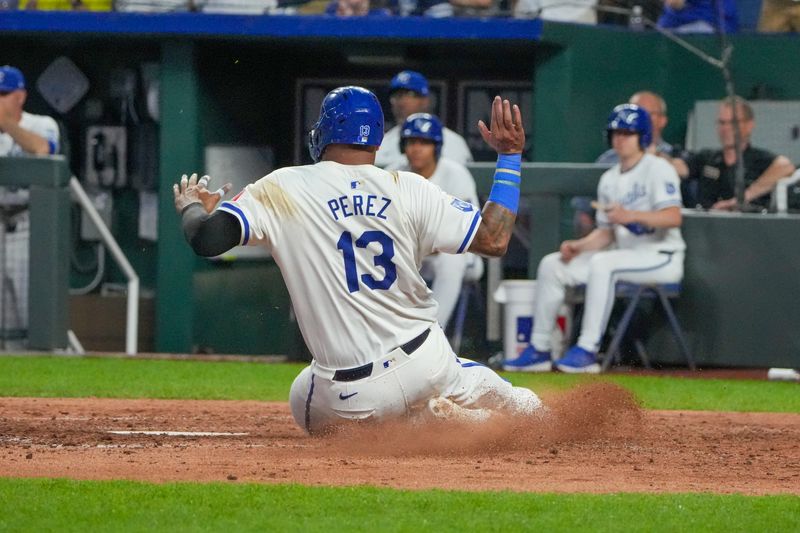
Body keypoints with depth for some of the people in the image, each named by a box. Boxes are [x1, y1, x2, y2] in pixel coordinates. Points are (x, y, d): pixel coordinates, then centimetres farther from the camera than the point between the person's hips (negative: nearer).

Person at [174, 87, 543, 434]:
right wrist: (510, 157, 8)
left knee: (304, 402, 31)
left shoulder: (282, 190, -5)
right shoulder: (409, 189, -1)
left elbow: (206, 240, -14)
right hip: (429, 367, 4)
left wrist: (191, 208, 11)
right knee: (524, 412, 29)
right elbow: (494, 241, -1)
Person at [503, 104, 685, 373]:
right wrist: (579, 246, -5)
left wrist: (631, 216, -36)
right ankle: (539, 349, -3)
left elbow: (674, 217, -22)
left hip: (661, 255, -8)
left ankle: (587, 350, -36)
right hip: (624, 254, 8)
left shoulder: (658, 169, -8)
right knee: (552, 264, -2)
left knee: (602, 263, -35)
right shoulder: (609, 179, 16)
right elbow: (606, 232, 15)